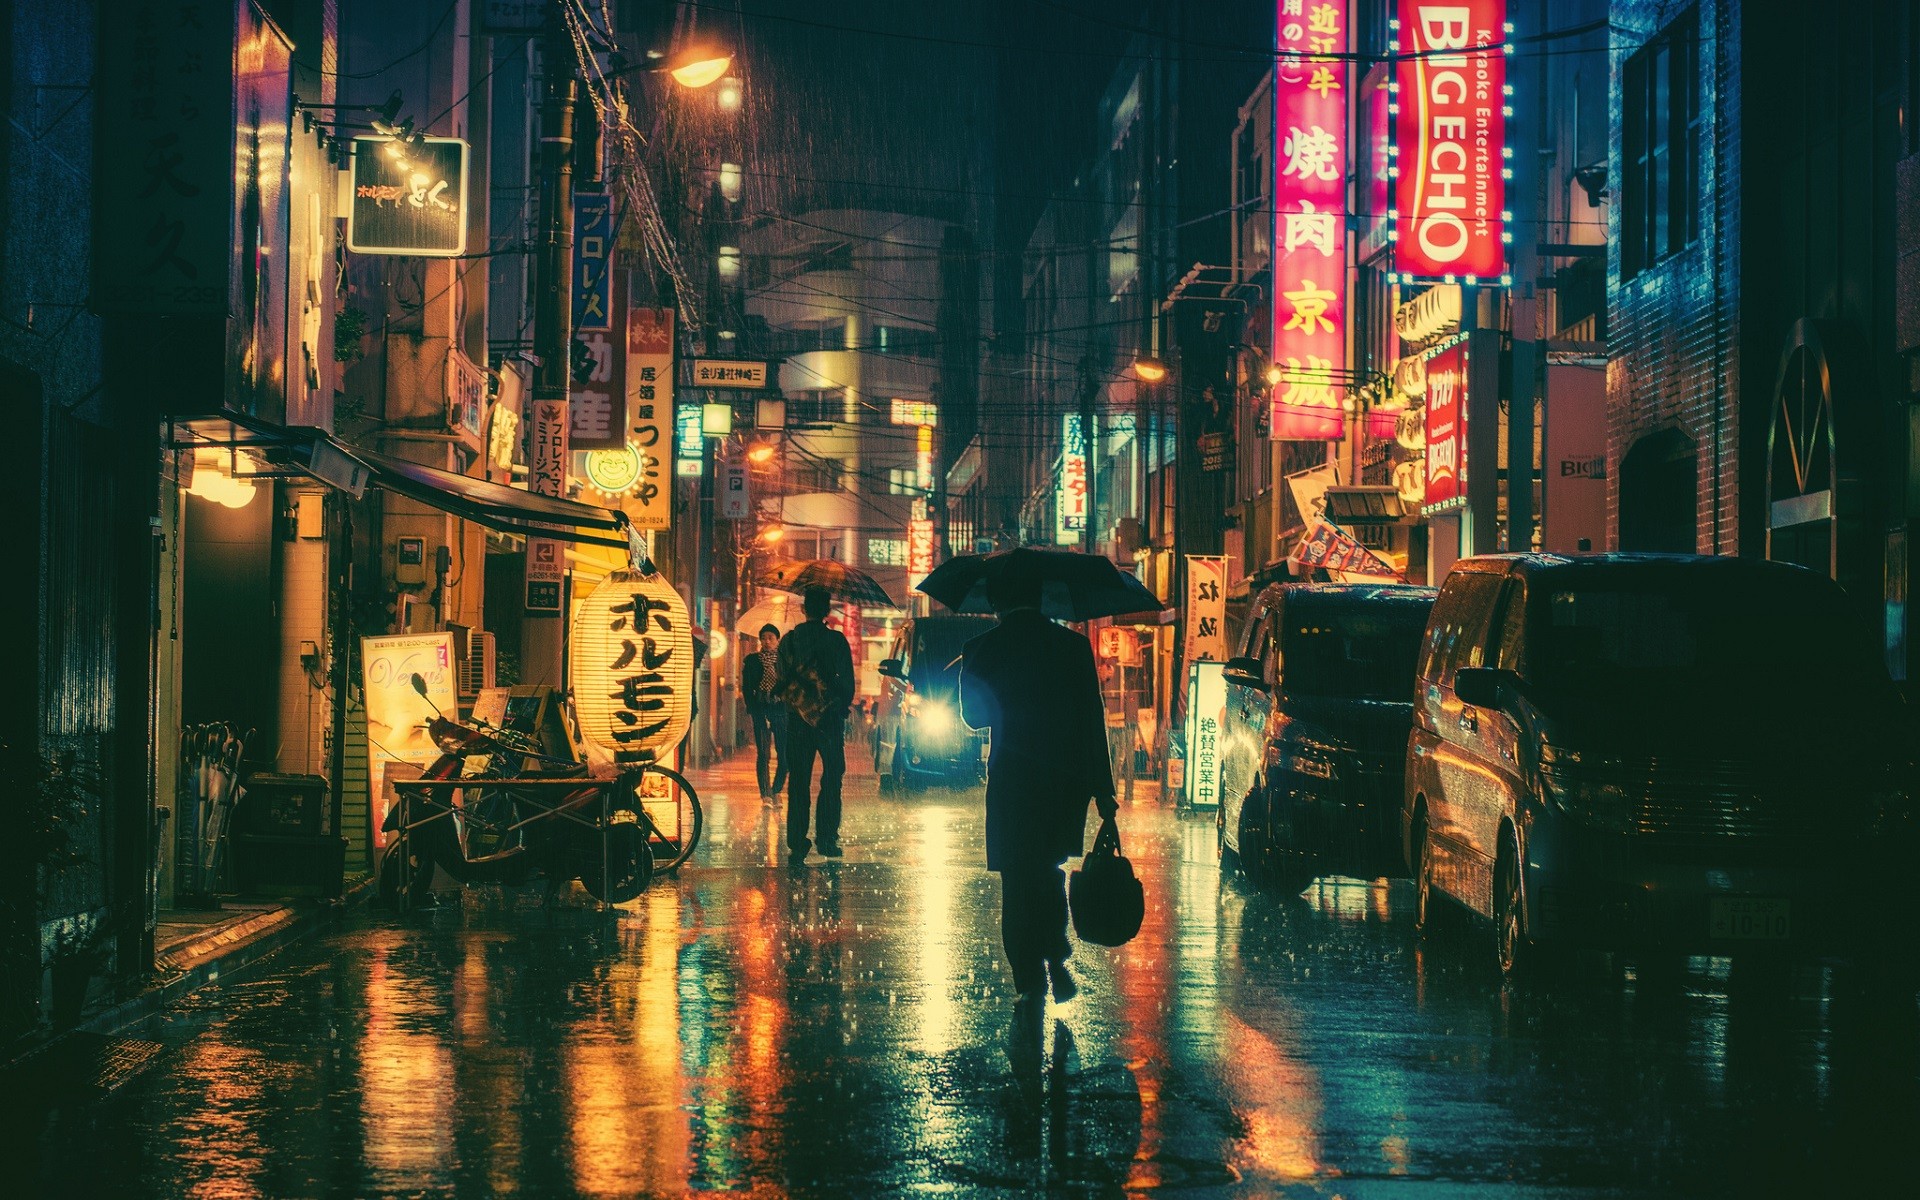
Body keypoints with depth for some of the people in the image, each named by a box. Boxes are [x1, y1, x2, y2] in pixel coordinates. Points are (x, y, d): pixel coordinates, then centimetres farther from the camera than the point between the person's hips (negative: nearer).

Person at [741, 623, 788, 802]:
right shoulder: (752, 660, 8)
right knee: (763, 754, -6)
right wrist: (751, 708, -7)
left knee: (784, 753, -2)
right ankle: (766, 795, -6)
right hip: (760, 709, -1)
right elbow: (746, 686, 5)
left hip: (781, 708, 1)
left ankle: (776, 791, 15)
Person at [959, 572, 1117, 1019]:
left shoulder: (982, 651, -6)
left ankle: (1032, 986, 6)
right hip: (1069, 780, 2)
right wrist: (1103, 790, 2)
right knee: (1049, 872, 23)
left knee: (1019, 884, 7)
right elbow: (1094, 720, -2)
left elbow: (974, 715, 9)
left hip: (1013, 781, -2)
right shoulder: (1073, 646, -2)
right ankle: (1056, 960, 12)